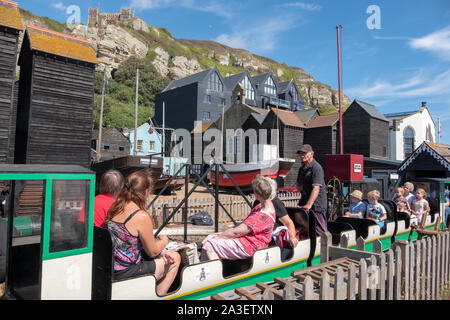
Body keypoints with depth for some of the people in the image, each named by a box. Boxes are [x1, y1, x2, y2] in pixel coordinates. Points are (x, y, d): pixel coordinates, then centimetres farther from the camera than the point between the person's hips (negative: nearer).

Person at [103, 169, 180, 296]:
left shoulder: (115, 208, 1)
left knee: (165, 255, 24)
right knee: (175, 258, 8)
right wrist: (164, 241, 9)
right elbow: (152, 252, -11)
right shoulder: (142, 217, -24)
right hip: (125, 274, -8)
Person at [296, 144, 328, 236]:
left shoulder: (316, 168, -14)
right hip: (305, 200, 8)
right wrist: (300, 187, 3)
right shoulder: (301, 168, 15)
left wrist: (309, 205, -32)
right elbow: (298, 183, 29)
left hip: (317, 204, -8)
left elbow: (316, 188, -24)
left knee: (320, 231, -4)